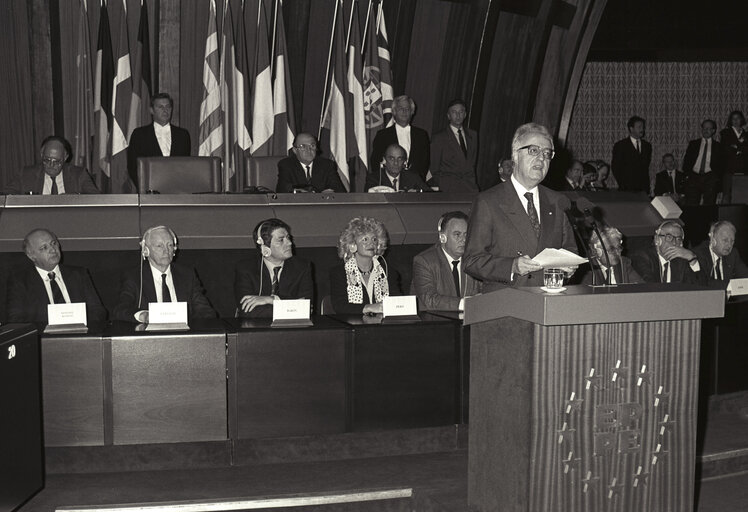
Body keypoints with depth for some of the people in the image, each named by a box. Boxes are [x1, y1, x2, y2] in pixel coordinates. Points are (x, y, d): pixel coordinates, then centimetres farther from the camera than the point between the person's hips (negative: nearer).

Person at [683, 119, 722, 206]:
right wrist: (687, 174, -2)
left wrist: (717, 177, -5)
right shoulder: (693, 144, 16)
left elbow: (721, 165, 10)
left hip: (710, 178, -1)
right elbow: (686, 161, 12)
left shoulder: (718, 146, 12)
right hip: (694, 177, 1)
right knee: (691, 205, -8)